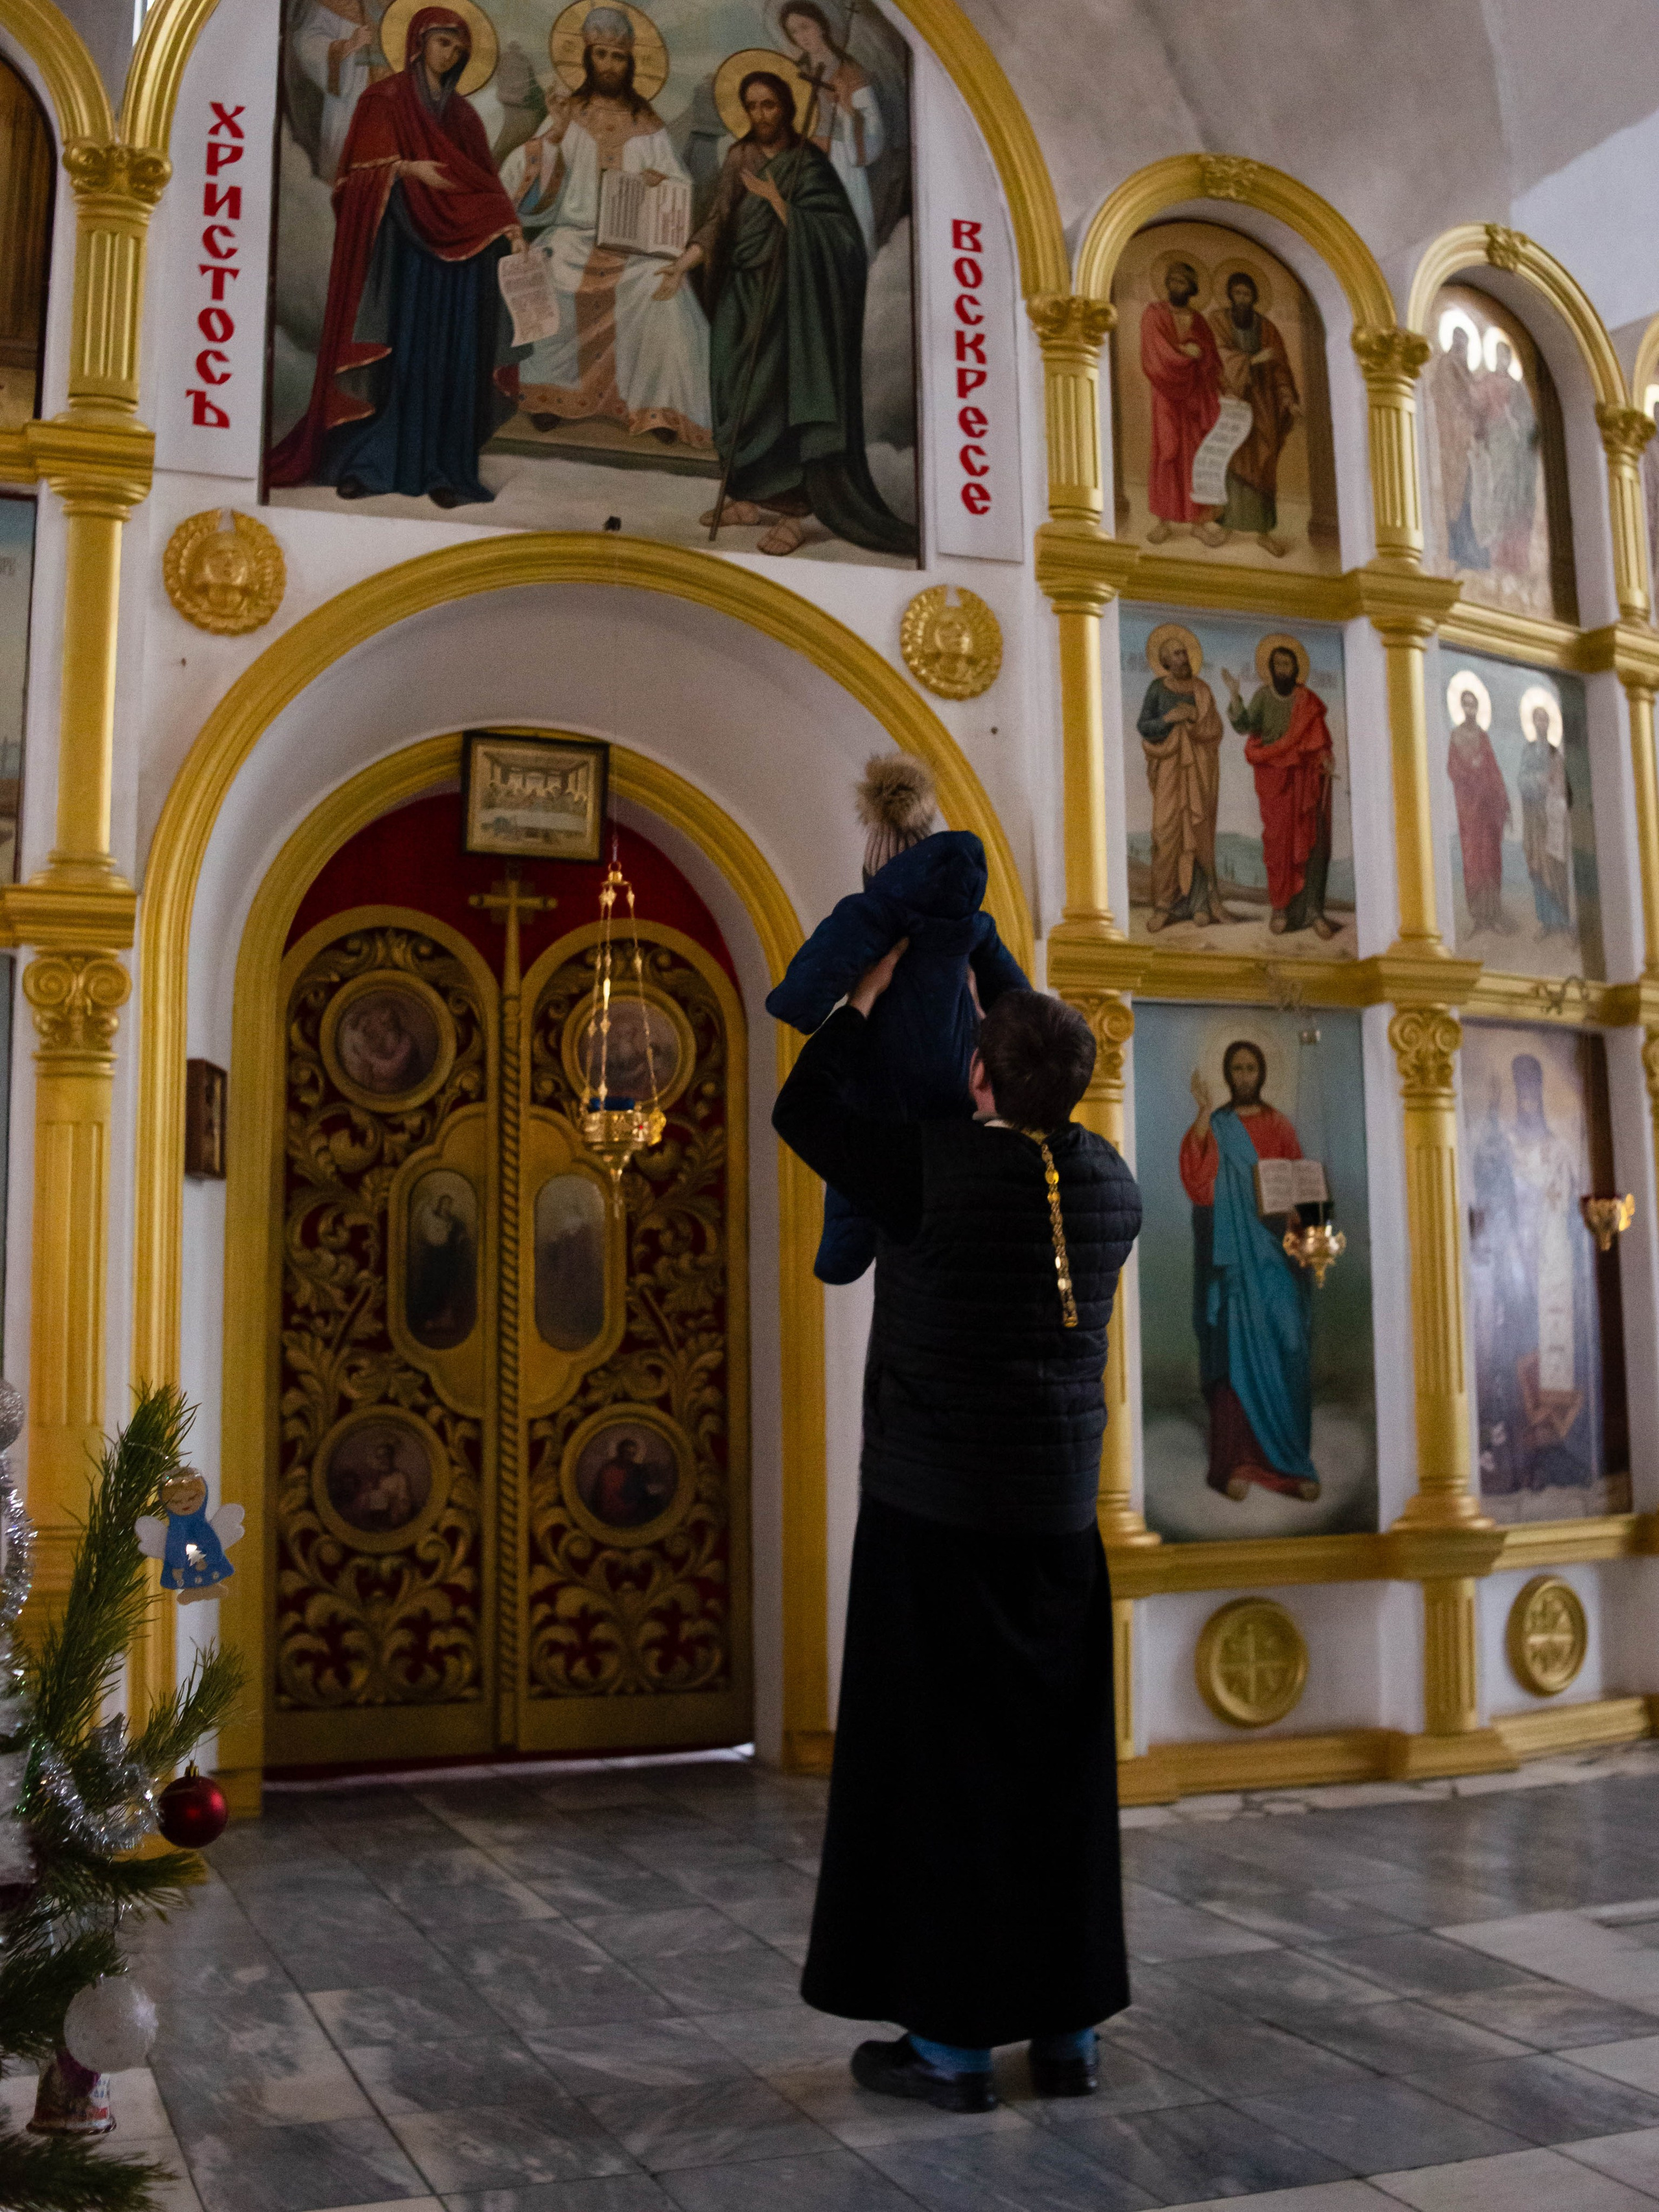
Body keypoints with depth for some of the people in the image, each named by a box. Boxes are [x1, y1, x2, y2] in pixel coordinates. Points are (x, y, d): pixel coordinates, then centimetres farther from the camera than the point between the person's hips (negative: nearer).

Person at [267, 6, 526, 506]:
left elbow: (483, 180, 10)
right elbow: (364, 171, -2)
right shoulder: (384, 101, 5)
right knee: (391, 351, -7)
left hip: (456, 252, 4)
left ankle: (441, 470, -1)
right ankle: (363, 464, -2)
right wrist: (408, 169, -21)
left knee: (448, 356, -2)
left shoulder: (463, 114, 17)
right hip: (398, 243, -4)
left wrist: (508, 225, -8)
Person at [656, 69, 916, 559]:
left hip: (788, 296, -6)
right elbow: (718, 220, 4)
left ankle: (794, 510, -6)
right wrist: (683, 263, -10)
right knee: (742, 395, 6)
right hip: (742, 293, 6)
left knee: (786, 398, -9)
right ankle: (755, 495, 17)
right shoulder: (740, 158, 9)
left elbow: (828, 236, -14)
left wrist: (775, 199, -19)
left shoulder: (809, 164, -6)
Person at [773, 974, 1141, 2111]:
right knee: (1059, 1767, 12)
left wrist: (872, 993, 10)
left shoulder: (939, 1168, -13)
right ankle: (1068, 2027, 19)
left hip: (932, 1515, -5)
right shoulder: (1112, 1186, 2)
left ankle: (954, 2038, 9)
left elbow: (804, 1109, -1)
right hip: (1059, 1516, 5)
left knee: (940, 1766, 3)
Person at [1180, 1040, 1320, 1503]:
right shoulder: (1214, 1126, 6)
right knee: (1236, 1350, -6)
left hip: (1275, 1253, 2)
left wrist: (1299, 1224, -10)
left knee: (1285, 1352, -4)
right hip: (1232, 1255, -2)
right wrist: (1203, 1114, -18)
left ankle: (1288, 1462, 4)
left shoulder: (1280, 1127, 12)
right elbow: (1195, 1178, -13)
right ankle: (1235, 1462, -2)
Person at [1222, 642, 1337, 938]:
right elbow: (1244, 726, -10)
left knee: (1311, 841, -4)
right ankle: (1280, 908, 4)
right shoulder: (1263, 696, 3)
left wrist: (1326, 759, -13)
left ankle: (1312, 909, -2)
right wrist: (1234, 696, -23)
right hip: (1273, 778, -1)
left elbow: (1320, 738, 6)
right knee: (1278, 840, -3)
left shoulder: (1308, 701, 6)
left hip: (1306, 777, 1)